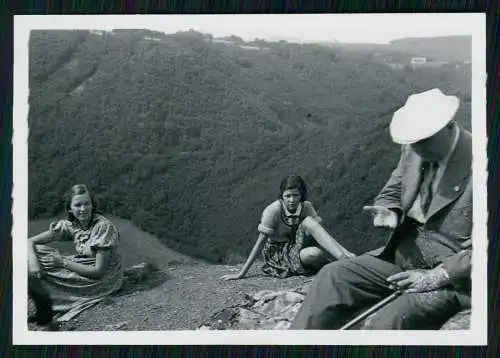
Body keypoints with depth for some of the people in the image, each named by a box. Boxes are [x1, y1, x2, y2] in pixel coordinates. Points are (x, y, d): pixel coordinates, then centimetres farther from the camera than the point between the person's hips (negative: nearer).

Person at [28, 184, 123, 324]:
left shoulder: (103, 226, -22)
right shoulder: (70, 225, -4)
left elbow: (98, 271, -22)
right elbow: (30, 241, -4)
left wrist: (64, 262, -21)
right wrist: (33, 262, -24)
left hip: (104, 280, -6)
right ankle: (43, 307, 5)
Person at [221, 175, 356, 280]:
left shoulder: (306, 207, -5)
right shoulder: (274, 210, -19)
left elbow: (320, 231, -7)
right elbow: (260, 242, -17)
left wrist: (344, 252, -21)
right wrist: (241, 273, -19)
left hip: (299, 250, 4)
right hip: (278, 254, -4)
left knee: (309, 222, -26)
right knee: (316, 254, -35)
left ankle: (344, 256, -28)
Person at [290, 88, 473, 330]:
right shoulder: (413, 150, 1)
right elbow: (392, 193, 14)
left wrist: (435, 277, -22)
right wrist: (390, 213, -12)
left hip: (453, 276, -6)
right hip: (403, 255, 7)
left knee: (386, 324, -28)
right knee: (332, 277, -11)